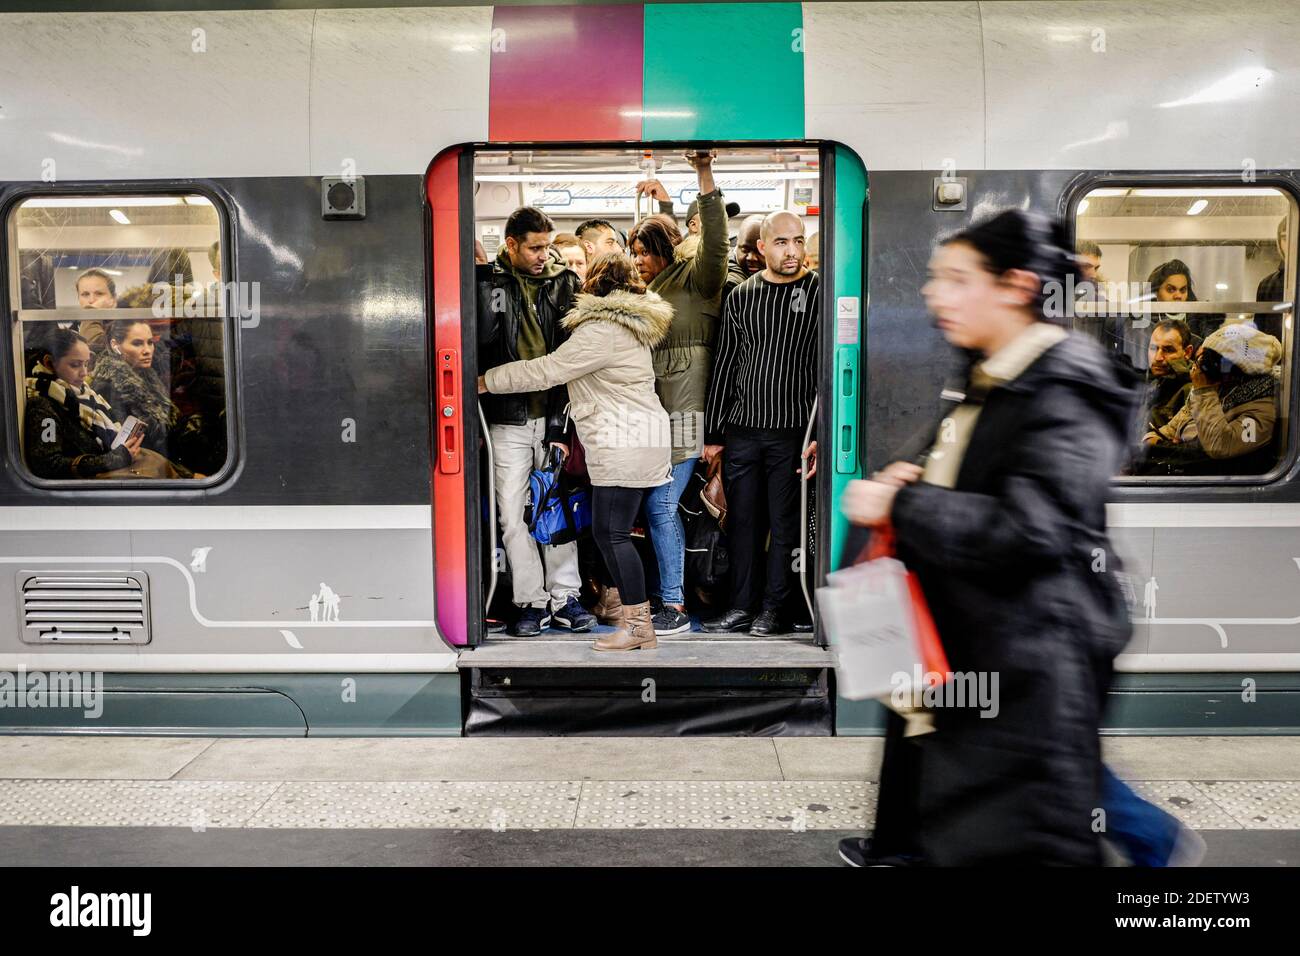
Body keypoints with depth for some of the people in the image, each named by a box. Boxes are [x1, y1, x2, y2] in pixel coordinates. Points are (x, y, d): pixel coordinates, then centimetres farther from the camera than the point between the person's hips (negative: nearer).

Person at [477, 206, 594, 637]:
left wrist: (562, 422, -3)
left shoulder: (563, 282, 5)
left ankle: (564, 597, 18)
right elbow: (480, 340, -9)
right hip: (509, 420, -1)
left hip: (554, 414, 1)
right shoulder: (487, 281, 1)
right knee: (513, 515, 4)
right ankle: (532, 602, 15)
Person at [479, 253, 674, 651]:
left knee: (611, 532, -6)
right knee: (611, 532, 11)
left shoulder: (601, 331, -15)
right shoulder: (627, 325, 18)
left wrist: (484, 380, -7)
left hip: (624, 446, -10)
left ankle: (638, 626, 0)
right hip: (640, 438, 10)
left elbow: (546, 370, -15)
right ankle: (639, 620, 16)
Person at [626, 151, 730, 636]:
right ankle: (670, 592, 22)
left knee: (659, 505, -10)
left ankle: (674, 607, -2)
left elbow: (714, 239, -20)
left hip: (686, 412, -8)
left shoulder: (695, 278, -2)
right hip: (659, 411, 8)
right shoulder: (651, 289, 20)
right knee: (665, 506, 11)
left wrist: (705, 174, -27)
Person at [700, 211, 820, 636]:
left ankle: (773, 608, 18)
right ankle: (742, 607, 19)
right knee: (742, 521, 9)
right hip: (742, 429, 4)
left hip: (792, 430, -3)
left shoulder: (820, 292, -2)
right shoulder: (741, 296, 7)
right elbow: (725, 365, 10)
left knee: (785, 524, 5)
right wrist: (712, 432, 8)